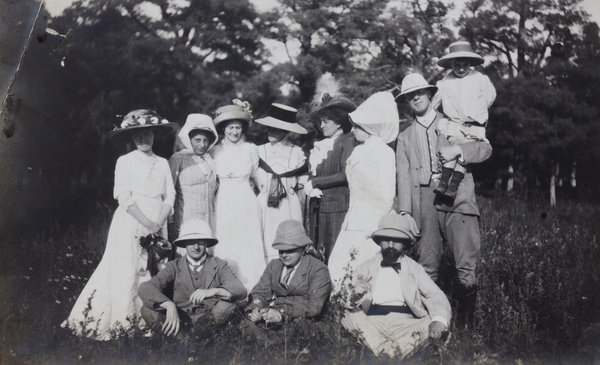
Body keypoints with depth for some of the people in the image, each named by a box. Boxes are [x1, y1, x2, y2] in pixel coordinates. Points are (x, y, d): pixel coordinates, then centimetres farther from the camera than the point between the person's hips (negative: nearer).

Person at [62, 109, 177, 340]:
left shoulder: (163, 163, 11)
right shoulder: (125, 162, 0)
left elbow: (169, 196, 6)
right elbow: (124, 199, -8)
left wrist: (159, 223, -9)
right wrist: (147, 223, -14)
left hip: (157, 225, 4)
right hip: (131, 224, -4)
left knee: (154, 273, 2)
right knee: (127, 272, -5)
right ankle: (121, 322, 3)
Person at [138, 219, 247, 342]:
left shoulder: (219, 265, 6)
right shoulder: (174, 266, 5)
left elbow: (241, 291, -10)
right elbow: (145, 288, -11)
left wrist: (213, 291, -30)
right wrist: (169, 305, -31)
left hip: (209, 321, 0)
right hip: (179, 321, 0)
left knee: (228, 303, -27)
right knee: (147, 310, -22)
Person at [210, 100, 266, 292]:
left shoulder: (251, 149, 3)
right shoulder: (215, 151, 4)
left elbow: (258, 176, 14)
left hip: (247, 204, 0)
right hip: (224, 205, 0)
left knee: (250, 249, 0)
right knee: (225, 250, 1)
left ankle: (251, 290, 7)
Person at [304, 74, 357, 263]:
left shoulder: (348, 141, -2)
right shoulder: (319, 144, 18)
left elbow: (346, 174, -11)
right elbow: (311, 173, 16)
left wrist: (315, 182, -7)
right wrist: (310, 188, -6)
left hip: (337, 207, -6)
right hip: (317, 207, 7)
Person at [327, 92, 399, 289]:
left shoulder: (384, 152, -7)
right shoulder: (358, 151, 16)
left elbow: (387, 194, -11)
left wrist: (375, 228, -14)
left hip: (372, 221, -7)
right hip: (354, 220, 8)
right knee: (337, 268, 3)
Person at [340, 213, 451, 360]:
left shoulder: (415, 269, 19)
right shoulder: (365, 268, 19)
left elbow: (437, 297, 6)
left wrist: (439, 320, -17)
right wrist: (354, 298, -15)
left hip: (405, 323, 0)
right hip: (372, 323, 0)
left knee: (435, 326, -27)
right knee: (349, 316, -28)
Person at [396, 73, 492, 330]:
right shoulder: (404, 137, 20)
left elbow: (485, 148, 7)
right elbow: (403, 176, 10)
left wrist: (458, 150, -13)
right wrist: (404, 212, -3)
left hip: (457, 201, -2)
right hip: (424, 205, 2)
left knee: (467, 267, -9)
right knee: (426, 268, 1)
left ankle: (465, 323, 1)